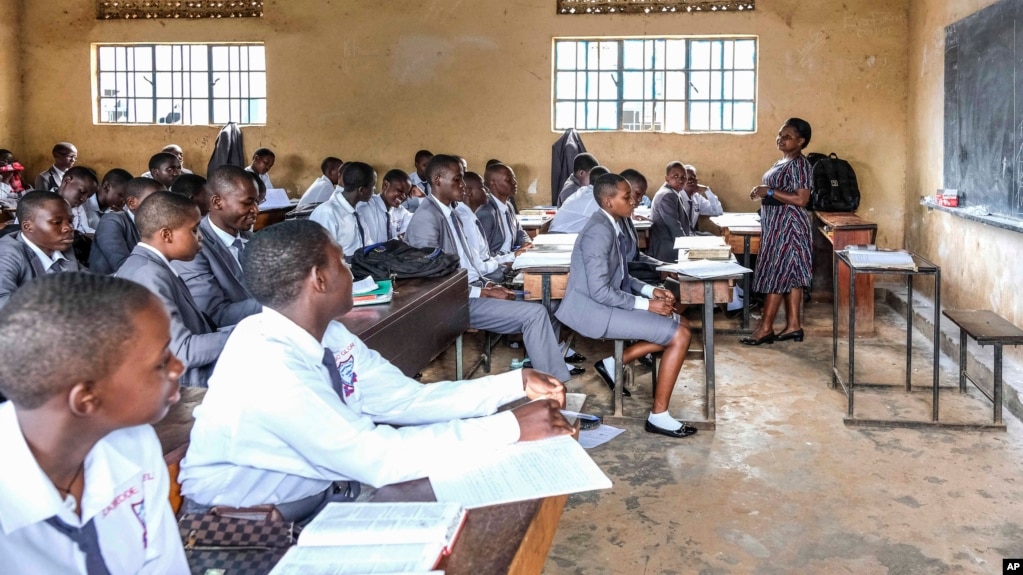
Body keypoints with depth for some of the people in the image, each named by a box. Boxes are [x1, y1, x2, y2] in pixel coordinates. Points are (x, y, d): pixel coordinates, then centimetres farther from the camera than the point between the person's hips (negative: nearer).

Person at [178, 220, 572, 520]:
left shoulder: (329, 337, -3)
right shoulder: (268, 366, -30)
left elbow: (408, 400, 0)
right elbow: (377, 457, -32)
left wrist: (516, 384, -6)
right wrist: (511, 428, -29)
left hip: (316, 496, 7)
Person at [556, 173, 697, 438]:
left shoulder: (611, 226, 10)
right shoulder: (599, 231, -21)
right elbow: (600, 291, -25)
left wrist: (650, 290, 5)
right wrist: (646, 304, -19)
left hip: (607, 303, 10)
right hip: (595, 310, -10)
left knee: (673, 322, 10)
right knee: (680, 336, -13)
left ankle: (614, 363, 9)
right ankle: (658, 416, -5)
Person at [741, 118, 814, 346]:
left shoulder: (800, 164, -16)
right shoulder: (783, 161, 15)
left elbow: (801, 199, -23)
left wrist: (769, 192, -23)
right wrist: (762, 192, 10)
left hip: (788, 226, -10)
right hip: (778, 225, 10)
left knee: (776, 275, -7)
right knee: (790, 275, 10)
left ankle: (766, 328, -2)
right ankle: (793, 326, 13)